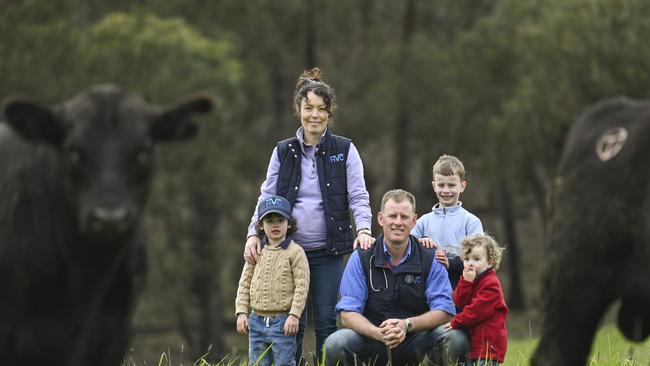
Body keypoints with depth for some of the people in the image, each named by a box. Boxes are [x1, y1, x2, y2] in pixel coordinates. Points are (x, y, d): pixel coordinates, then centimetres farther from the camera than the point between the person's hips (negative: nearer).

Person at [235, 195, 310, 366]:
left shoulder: (295, 252, -5)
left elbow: (302, 286, -10)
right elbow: (244, 284, 11)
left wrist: (294, 315, -16)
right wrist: (241, 312, 3)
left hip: (283, 320, -5)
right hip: (257, 319, 5)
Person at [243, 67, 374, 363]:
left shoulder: (344, 150, 3)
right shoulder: (283, 152, 8)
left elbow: (358, 196, -1)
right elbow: (266, 197, 9)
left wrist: (363, 229, -18)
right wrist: (253, 233, -5)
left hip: (328, 252, -1)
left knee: (327, 322, -3)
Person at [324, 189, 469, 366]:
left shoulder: (430, 259, 1)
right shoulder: (361, 258, 0)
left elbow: (444, 311, -8)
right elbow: (348, 314, -8)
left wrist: (406, 325, -27)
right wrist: (378, 333, -29)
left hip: (416, 340, 0)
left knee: (456, 339, -31)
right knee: (335, 345, -31)